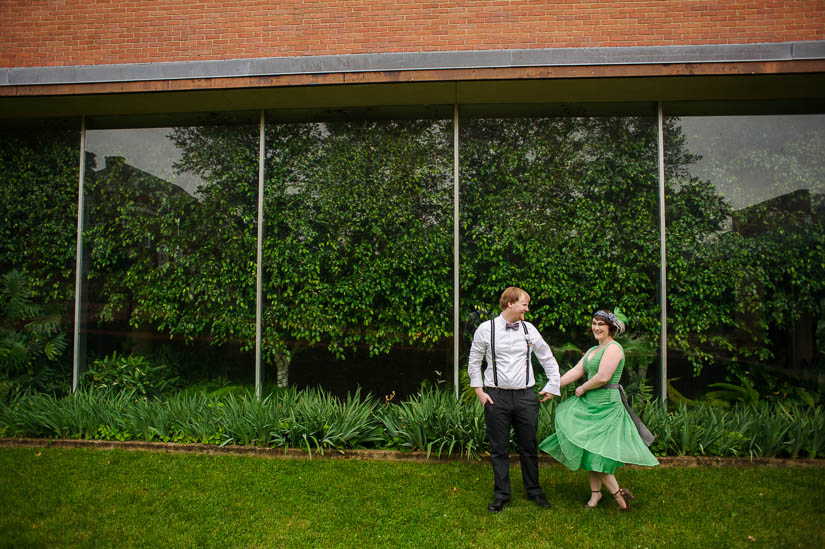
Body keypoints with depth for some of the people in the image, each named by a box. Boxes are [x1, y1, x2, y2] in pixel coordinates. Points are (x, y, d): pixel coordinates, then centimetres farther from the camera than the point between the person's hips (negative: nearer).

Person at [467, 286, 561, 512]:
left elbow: (548, 358, 16)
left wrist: (552, 386, 13)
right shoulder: (486, 329, -3)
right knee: (499, 449, 6)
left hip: (526, 396, 2)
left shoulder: (529, 329, 5)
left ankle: (534, 491, 29)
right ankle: (501, 495, 21)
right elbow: (474, 362, 6)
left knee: (529, 447, 11)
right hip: (496, 397, -2)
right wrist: (479, 390, 0)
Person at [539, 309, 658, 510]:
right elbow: (576, 371, 15)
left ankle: (617, 492, 3)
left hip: (606, 406, -9)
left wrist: (583, 388, -7)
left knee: (595, 451, -9)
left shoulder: (613, 348, -12)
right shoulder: (592, 350, 16)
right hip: (590, 405, 9)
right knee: (591, 450, 11)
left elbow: (603, 377, -20)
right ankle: (595, 492, 21)